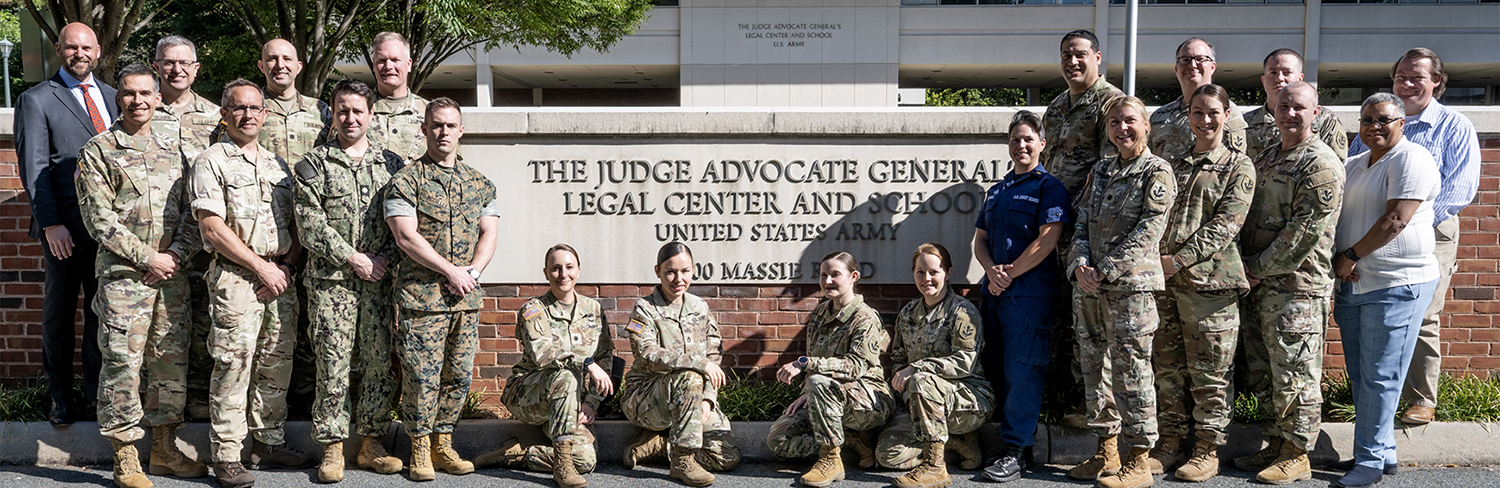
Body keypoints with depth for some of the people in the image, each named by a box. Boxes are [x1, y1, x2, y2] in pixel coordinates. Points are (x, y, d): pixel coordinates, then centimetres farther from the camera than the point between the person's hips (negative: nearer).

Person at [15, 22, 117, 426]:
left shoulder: (111, 97, 13)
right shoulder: (37, 100, -2)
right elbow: (34, 169, -7)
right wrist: (50, 224, -15)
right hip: (66, 227, -4)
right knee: (59, 312, 7)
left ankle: (96, 394, 20)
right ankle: (61, 398, 18)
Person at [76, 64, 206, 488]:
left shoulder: (172, 149, 13)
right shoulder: (98, 152, 0)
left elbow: (191, 209, 11)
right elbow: (100, 219, -7)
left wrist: (176, 254, -5)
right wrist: (148, 259, -11)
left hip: (172, 273, 5)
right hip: (124, 275, -4)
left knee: (171, 359, 8)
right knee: (123, 362, -4)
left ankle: (164, 449, 19)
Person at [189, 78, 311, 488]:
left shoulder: (278, 165, 18)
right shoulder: (211, 162, -1)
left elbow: (297, 224, 18)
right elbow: (212, 227, -10)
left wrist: (286, 267, 1)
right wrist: (262, 267, -12)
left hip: (279, 277, 6)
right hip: (235, 277, -6)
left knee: (276, 364, 10)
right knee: (233, 365, -7)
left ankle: (269, 442, 21)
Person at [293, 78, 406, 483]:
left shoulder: (391, 163, 12)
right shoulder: (314, 165, 4)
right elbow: (310, 226, -5)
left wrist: (386, 257, -6)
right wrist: (353, 258, -10)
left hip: (379, 280, 3)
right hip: (331, 281, -3)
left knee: (380, 363, 3)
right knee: (333, 366, -4)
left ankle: (371, 443, 14)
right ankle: (332, 448, 6)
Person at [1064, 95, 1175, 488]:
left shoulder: (1157, 172, -3)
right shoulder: (1100, 172, 17)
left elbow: (1147, 231, -11)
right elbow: (1082, 223, 13)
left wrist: (1106, 272, -14)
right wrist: (1080, 266, -5)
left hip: (1130, 285, -7)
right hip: (1088, 288, 7)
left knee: (1131, 373, -6)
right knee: (1095, 369, 10)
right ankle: (1106, 453, 21)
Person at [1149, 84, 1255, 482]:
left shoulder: (1238, 167, 2)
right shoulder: (1175, 165, 17)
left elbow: (1226, 224, -8)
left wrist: (1179, 260, -14)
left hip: (1209, 281, -5)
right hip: (1166, 280, 5)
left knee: (1209, 371, -1)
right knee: (1168, 367, 9)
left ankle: (1207, 449, 8)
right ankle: (1172, 442, 19)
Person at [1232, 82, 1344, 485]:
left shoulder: (1321, 165, -10)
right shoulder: (1264, 160, 17)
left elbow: (1305, 230, -16)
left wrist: (1260, 267, -13)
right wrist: (1244, 265, 5)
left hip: (1297, 288, -8)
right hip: (1259, 285, 8)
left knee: (1295, 375, -3)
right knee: (1262, 373, 13)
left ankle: (1296, 455, 6)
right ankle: (1276, 445, 24)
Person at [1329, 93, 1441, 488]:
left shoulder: (1412, 159, -9)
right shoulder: (1353, 166, 17)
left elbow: (1396, 220, -18)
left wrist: (1351, 256, -11)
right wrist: (1342, 262, 0)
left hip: (1397, 284, -8)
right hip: (1353, 284, 8)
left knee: (1379, 377, -5)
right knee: (1360, 377, 11)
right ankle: (1384, 452, 22)